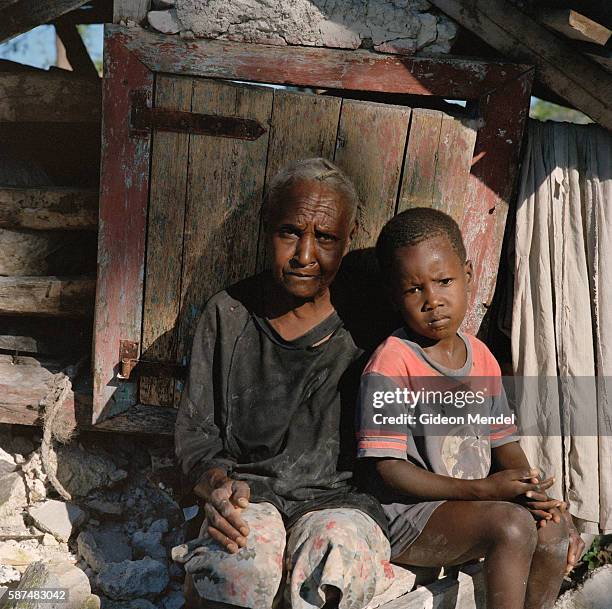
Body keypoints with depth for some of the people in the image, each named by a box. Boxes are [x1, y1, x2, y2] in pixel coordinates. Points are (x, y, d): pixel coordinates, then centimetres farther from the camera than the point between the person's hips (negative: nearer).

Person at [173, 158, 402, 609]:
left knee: (334, 552, -35)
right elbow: (195, 429, 5)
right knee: (242, 558, -34)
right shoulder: (229, 315, 3)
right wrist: (215, 482, -15)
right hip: (248, 491, 0)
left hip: (339, 498, 0)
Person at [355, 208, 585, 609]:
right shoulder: (390, 365, -15)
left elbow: (505, 443, 13)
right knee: (511, 524, -26)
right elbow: (388, 469, -18)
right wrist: (482, 489, -22)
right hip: (408, 514, -7)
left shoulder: (482, 358, 8)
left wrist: (536, 494, -7)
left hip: (476, 501, 7)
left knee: (554, 531, -13)